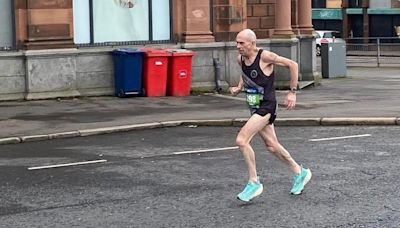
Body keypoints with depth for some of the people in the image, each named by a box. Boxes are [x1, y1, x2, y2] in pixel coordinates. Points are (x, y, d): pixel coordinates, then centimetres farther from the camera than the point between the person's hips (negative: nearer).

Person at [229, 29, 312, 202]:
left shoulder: (265, 56, -19)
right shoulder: (240, 59, 2)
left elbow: (292, 65, -12)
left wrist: (292, 92, -12)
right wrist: (239, 88, 4)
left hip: (266, 107, -8)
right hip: (255, 108, 8)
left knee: (241, 140, -19)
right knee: (271, 145, 15)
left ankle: (254, 183, -6)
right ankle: (300, 173, 34)